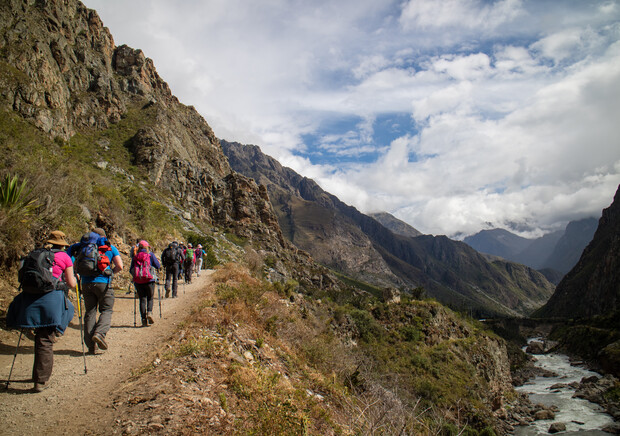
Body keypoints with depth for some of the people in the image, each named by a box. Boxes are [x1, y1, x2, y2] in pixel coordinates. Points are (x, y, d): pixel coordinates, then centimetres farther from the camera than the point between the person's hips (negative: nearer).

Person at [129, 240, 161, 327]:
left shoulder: (135, 257, 8)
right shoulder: (150, 255, 2)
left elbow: (131, 270, 9)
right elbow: (158, 266, 1)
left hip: (138, 281, 2)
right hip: (149, 280, -2)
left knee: (142, 299, 8)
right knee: (150, 298, 13)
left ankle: (144, 319, 1)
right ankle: (149, 312, -12)